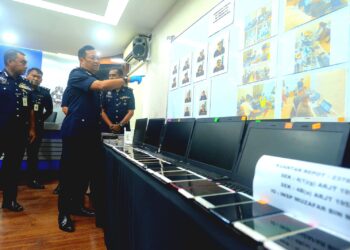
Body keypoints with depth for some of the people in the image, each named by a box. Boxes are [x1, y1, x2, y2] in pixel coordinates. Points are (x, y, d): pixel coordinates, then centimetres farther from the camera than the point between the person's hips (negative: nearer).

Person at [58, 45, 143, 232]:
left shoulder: (93, 79, 19)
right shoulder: (77, 74, -9)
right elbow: (102, 85, -26)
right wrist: (128, 79, -19)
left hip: (90, 131, 8)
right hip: (75, 130, -8)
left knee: (88, 169, 11)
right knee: (70, 171, 0)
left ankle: (77, 205, 27)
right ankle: (63, 213, 14)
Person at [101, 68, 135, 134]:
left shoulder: (129, 92, 1)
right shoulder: (105, 91, 2)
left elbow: (131, 112, -3)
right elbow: (102, 111, 0)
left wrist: (120, 125, -10)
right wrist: (111, 125, -10)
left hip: (123, 128, 0)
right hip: (107, 128, 0)